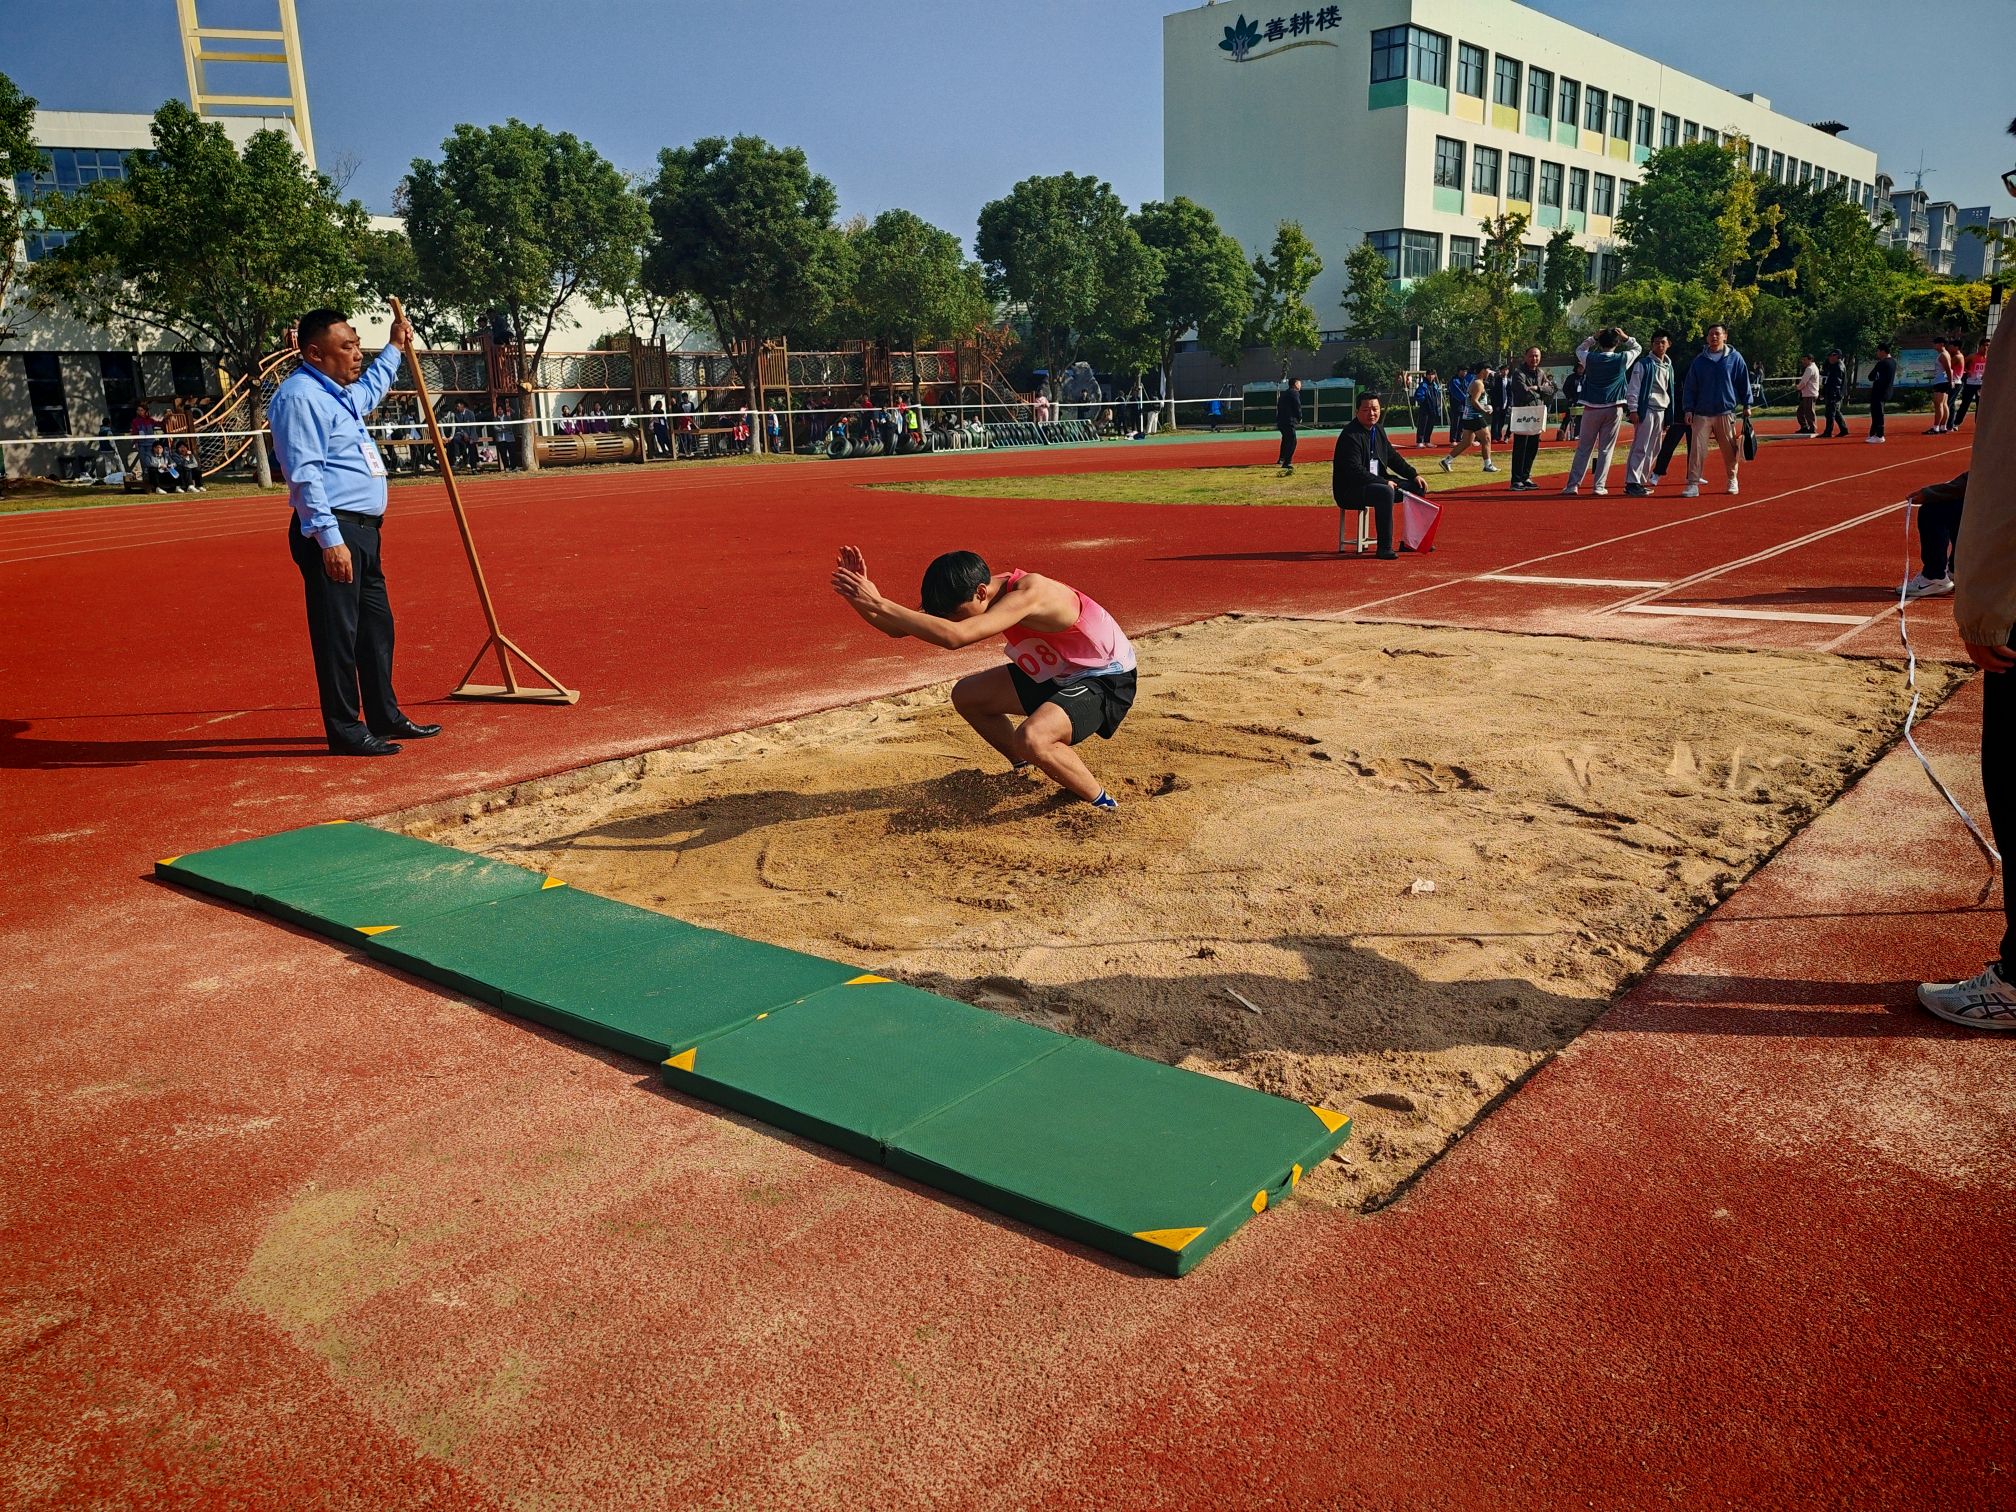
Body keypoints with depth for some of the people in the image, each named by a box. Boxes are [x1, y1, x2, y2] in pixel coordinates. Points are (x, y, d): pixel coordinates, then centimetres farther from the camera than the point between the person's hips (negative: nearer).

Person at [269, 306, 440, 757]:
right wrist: (329, 539, -27)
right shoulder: (301, 396, -14)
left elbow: (369, 390, 46)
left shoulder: (338, 392, 18)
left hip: (361, 532, 11)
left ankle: (385, 717, 28)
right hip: (332, 533, -11)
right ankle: (346, 732, 1)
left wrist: (394, 350, 49)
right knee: (337, 635, -5)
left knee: (377, 627, 17)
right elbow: (305, 474, -22)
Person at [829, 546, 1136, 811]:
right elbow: (900, 628, -8)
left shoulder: (1028, 593, -34)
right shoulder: (979, 594, -9)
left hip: (1107, 680, -9)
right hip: (1053, 674, 9)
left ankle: (1102, 805, -8)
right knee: (966, 696, 9)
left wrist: (877, 603, -45)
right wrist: (861, 600, -27)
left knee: (1031, 739, -33)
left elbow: (954, 636, -47)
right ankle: (1026, 769, 29)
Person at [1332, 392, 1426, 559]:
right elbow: (1355, 471, -26)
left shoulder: (1378, 430, 11)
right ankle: (1384, 548, -31)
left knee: (1416, 488, 6)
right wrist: (1383, 482, -27)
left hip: (1377, 482, 10)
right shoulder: (1350, 436, -18)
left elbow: (1393, 457, 21)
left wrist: (1414, 475, 9)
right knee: (1385, 492, -36)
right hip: (1350, 491, -10)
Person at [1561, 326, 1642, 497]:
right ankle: (1599, 486, -1)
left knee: (1583, 448, 4)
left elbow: (1579, 349, 20)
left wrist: (1594, 337, 13)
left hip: (1592, 409, 0)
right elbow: (1638, 348, 18)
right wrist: (1625, 337, 9)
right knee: (1606, 449, 3)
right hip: (1613, 410, 0)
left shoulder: (1590, 359, -3)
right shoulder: (1622, 359, -2)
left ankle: (1573, 485, 0)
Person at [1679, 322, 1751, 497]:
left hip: (1726, 412, 0)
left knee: (1730, 450, 6)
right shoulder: (1699, 360, 4)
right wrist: (1688, 409, -3)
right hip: (1702, 413, 0)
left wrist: (1746, 405, 6)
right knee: (1697, 448, -10)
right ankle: (1693, 484, -9)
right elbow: (1689, 386, 5)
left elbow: (1744, 382, 8)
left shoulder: (1734, 358, 3)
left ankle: (1732, 480, 24)